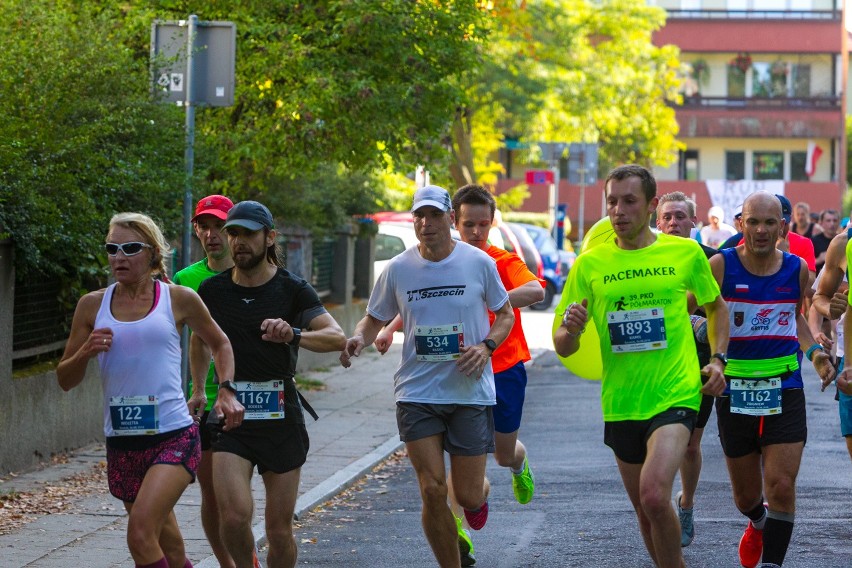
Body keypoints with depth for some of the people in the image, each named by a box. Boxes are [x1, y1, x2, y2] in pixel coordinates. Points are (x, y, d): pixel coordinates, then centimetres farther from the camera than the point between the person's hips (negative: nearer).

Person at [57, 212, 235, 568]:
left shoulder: (178, 299, 1)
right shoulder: (92, 305, 6)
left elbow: (219, 344, 18)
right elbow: (65, 380, 10)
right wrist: (85, 352, -10)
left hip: (174, 438, -4)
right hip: (121, 443, 4)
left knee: (140, 534, -23)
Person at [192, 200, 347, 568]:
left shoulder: (292, 290, -2)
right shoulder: (213, 290, 5)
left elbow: (337, 337, -16)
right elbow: (199, 341, 23)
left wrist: (294, 335, -34)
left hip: (281, 417, -1)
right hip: (231, 413, 1)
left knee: (280, 529, 3)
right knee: (234, 516, -18)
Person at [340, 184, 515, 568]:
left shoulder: (479, 263, -3)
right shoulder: (398, 269, 0)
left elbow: (505, 314, 9)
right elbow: (374, 319, 11)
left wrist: (486, 346, -11)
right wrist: (359, 339, -13)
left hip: (471, 391, -1)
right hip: (417, 392, 1)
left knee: (468, 495, 1)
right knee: (432, 491, -9)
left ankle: (478, 495, 40)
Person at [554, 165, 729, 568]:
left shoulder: (685, 253, 0)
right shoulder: (589, 264, 1)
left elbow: (716, 307, 19)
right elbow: (562, 347, 3)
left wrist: (717, 359, 3)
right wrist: (571, 329, -20)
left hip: (675, 395, -3)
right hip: (621, 403, 3)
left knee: (654, 494, -24)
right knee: (644, 510, 13)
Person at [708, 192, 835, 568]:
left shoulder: (797, 269, 1)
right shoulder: (721, 266, -8)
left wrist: (814, 351, 5)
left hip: (784, 391, 1)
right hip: (735, 392, -1)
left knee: (781, 486, -12)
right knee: (745, 496, 13)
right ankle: (758, 523, 49)